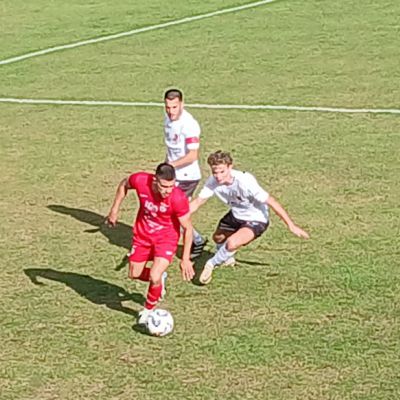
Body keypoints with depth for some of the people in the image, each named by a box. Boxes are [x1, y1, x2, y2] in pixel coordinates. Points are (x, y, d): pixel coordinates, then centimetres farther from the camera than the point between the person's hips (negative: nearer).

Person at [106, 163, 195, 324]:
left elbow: (188, 228, -18)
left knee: (155, 277, -18)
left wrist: (185, 259, -16)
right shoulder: (140, 180, -27)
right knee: (134, 274, 13)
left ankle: (149, 310, 12)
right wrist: (114, 210, 5)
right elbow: (124, 185, 0)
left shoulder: (178, 198, -33)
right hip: (142, 234, 4)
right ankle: (160, 277, 46)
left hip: (166, 237, -4)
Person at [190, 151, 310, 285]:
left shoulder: (245, 182, -36)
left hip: (256, 220, -7)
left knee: (232, 244, -29)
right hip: (235, 215, 7)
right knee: (218, 238, 26)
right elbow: (197, 202, -8)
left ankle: (211, 264, 0)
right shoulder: (213, 182, -20)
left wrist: (291, 226, -29)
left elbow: (271, 202, -31)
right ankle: (227, 259, 60)